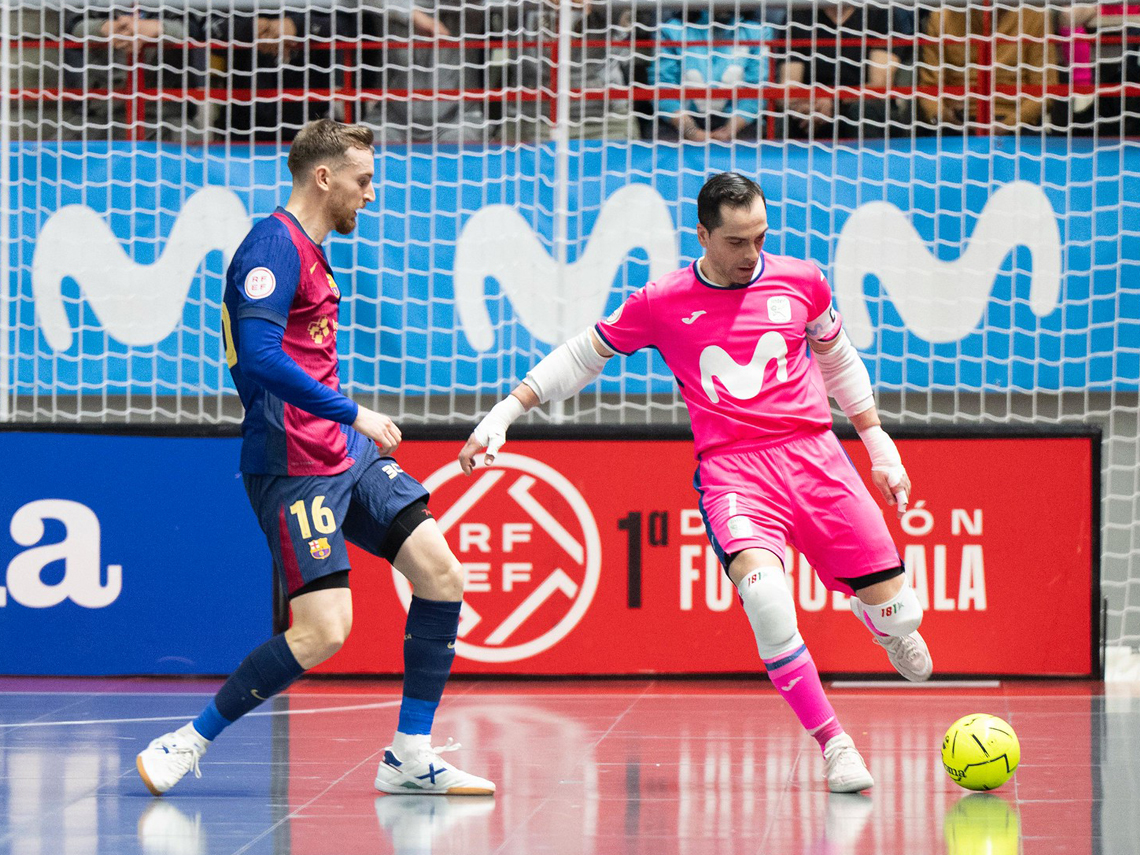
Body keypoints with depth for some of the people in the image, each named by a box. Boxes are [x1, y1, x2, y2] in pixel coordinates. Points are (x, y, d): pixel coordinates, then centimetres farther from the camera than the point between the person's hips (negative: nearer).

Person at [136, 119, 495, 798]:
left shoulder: (311, 252, 18)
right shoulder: (273, 247, -14)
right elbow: (259, 359, -25)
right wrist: (353, 414, -22)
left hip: (346, 458, 10)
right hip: (293, 468, -10)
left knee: (442, 576, 0)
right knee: (324, 631, -16)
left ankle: (410, 756, 6)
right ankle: (186, 745, -2)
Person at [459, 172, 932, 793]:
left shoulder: (800, 282, 6)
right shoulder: (660, 304, 0)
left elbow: (838, 360, 23)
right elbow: (581, 357, 13)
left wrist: (879, 444, 22)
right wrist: (505, 412, 7)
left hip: (814, 456, 2)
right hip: (729, 470, -2)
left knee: (896, 613, -2)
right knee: (763, 589, -33)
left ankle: (888, 623, 41)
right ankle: (832, 743, -20)